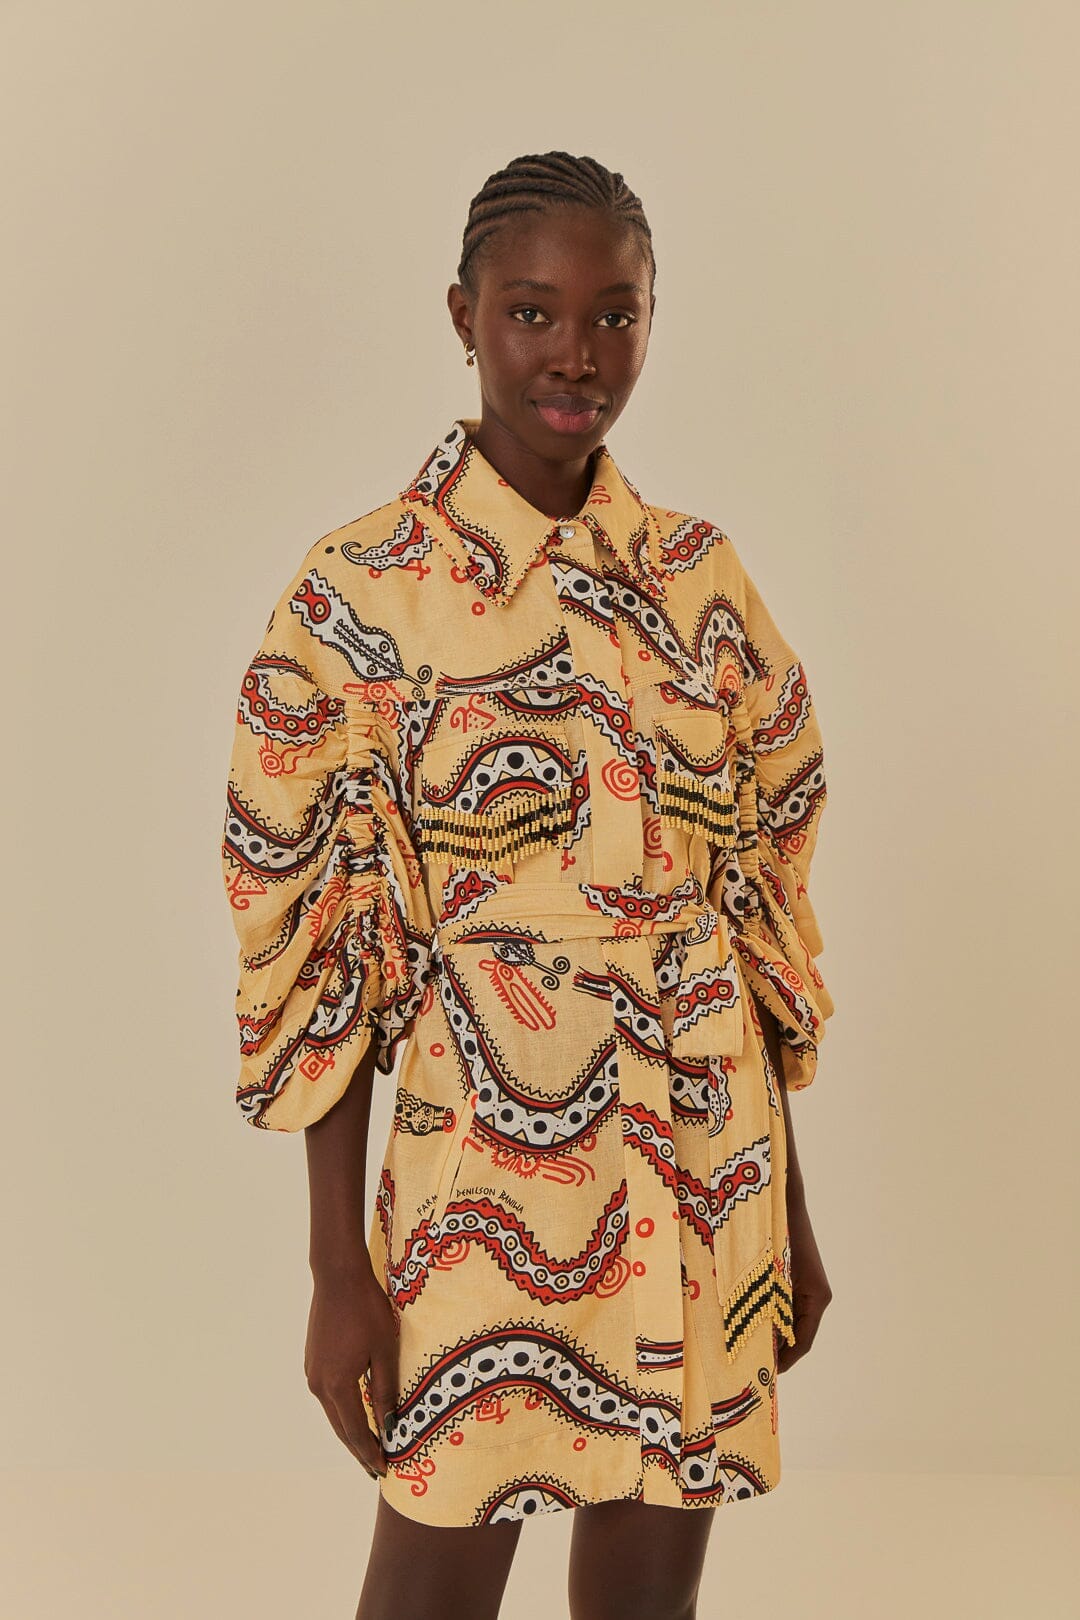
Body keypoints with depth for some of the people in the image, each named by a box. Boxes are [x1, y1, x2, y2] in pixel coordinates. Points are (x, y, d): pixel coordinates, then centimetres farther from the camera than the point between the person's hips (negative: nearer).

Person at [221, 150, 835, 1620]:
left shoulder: (703, 582, 3)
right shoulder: (357, 598, -9)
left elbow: (764, 914, 8)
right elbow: (316, 959, -8)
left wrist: (789, 1207, 10)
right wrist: (338, 1274, -8)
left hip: (703, 1197, 4)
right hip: (480, 1197, -4)